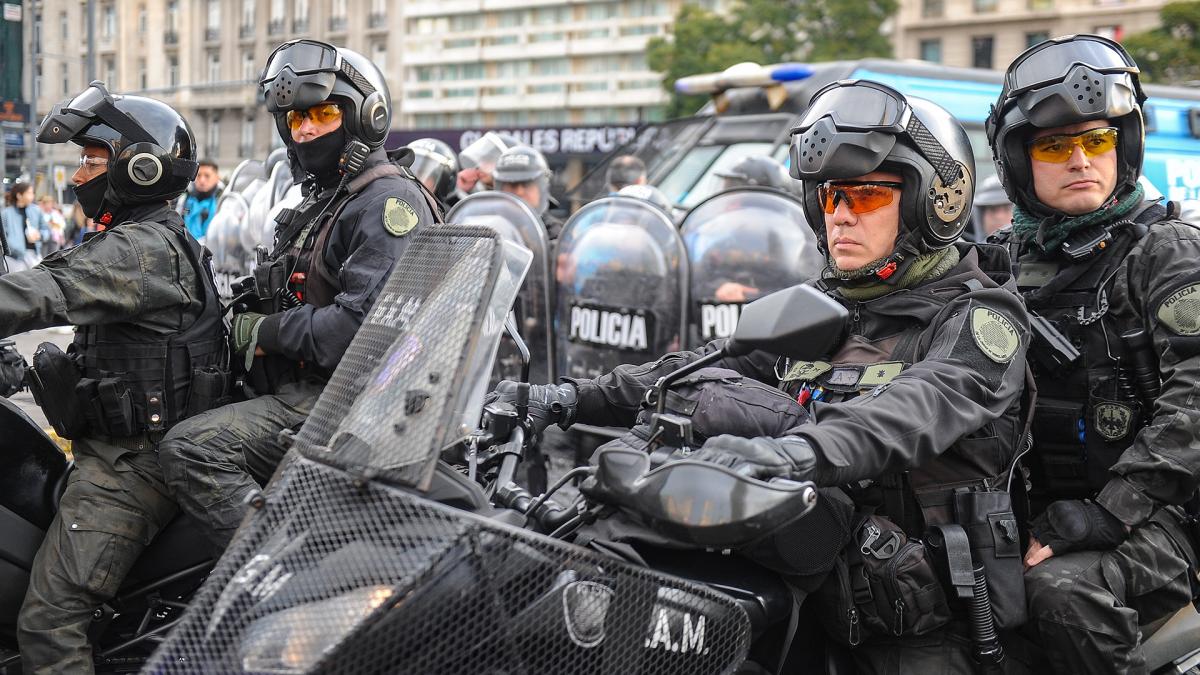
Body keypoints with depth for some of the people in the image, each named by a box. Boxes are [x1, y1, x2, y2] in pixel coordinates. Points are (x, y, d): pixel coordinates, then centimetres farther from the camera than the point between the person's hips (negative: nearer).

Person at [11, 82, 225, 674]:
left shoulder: (142, 248, -16)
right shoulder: (156, 240, 19)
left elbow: (43, 295, -28)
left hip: (132, 463, -11)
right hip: (115, 451, 11)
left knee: (48, 620, -16)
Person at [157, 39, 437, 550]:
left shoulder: (389, 198, -9)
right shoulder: (315, 207, 25)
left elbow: (365, 320, -22)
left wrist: (268, 332, -11)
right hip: (300, 391, 11)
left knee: (190, 450, -24)